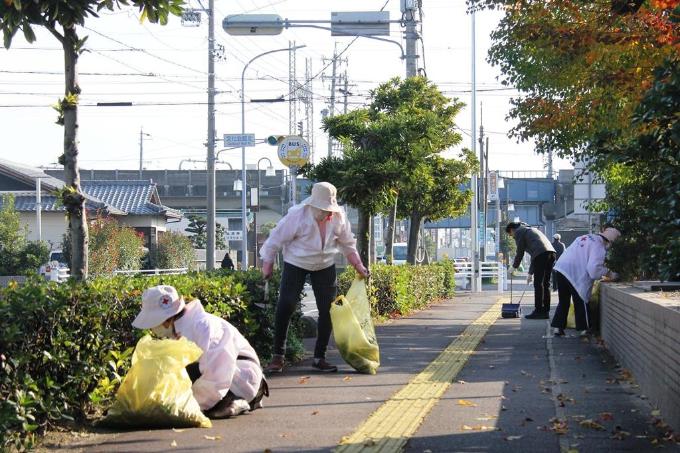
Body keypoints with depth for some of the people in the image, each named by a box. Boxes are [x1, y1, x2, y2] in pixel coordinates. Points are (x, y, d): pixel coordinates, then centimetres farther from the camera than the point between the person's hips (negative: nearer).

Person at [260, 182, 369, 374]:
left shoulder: (339, 217, -14)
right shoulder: (297, 215, -26)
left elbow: (347, 243, 3)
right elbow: (276, 239, -15)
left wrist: (358, 265, -2)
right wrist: (267, 265, -8)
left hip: (325, 266, 3)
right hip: (296, 264, -3)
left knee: (328, 310, -2)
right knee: (285, 307, -14)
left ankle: (319, 358, 10)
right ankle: (278, 357, -4)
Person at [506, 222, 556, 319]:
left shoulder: (519, 232, 10)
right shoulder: (530, 230, 36)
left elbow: (520, 252, 7)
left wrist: (514, 267, 21)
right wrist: (530, 273, 36)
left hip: (541, 254, -8)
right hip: (551, 252, 8)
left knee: (538, 284, -6)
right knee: (545, 284, 11)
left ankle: (538, 311, -7)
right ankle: (545, 311, 10)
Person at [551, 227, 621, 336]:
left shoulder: (584, 237, 18)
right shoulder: (599, 246, -7)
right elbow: (594, 268, -16)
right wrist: (608, 273, -2)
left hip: (560, 268, 8)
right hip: (574, 274, -8)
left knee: (564, 300, 18)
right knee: (581, 301, 8)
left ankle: (558, 327, 17)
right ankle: (583, 329, 14)